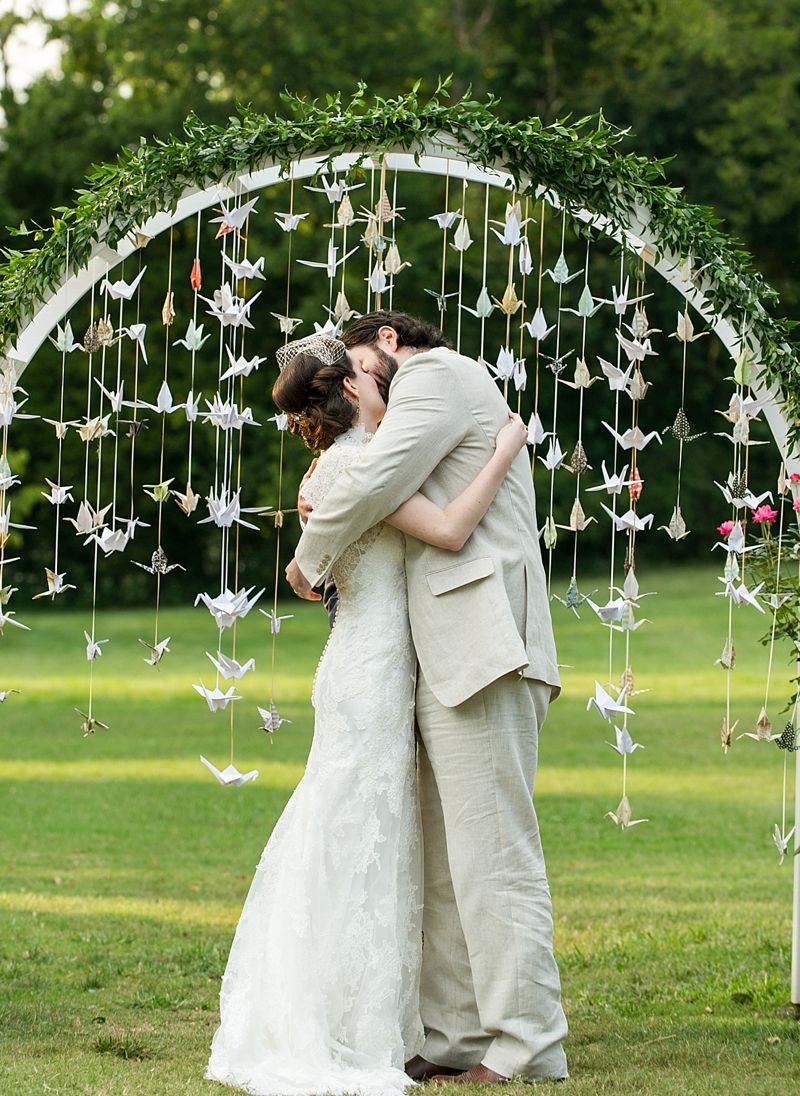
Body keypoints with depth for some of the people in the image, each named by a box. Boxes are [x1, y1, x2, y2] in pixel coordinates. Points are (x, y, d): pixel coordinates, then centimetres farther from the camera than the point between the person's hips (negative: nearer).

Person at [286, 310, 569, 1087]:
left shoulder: (438, 374, -2)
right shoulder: (448, 389, 29)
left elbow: (373, 483, -13)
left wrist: (310, 557, 2)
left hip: (480, 649, -10)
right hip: (448, 664, 10)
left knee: (493, 851, -12)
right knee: (442, 860, 8)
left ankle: (527, 1047, -14)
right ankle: (456, 1039, 8)